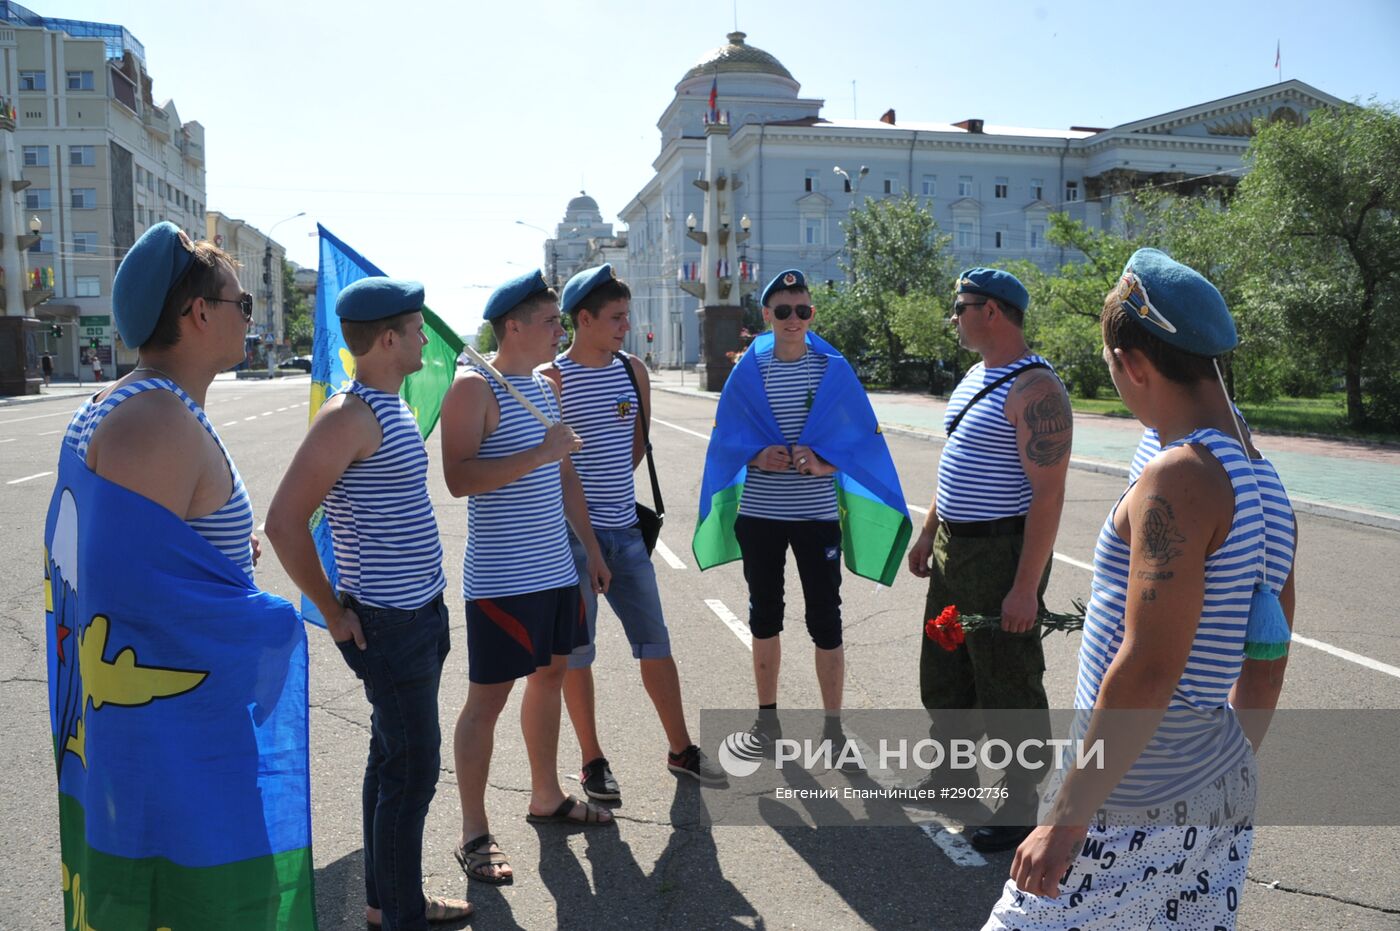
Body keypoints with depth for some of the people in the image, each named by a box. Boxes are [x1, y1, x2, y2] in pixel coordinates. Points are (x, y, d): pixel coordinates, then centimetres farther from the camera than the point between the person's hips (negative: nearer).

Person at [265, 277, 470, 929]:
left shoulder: (391, 406, 11)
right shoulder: (348, 416, -19)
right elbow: (285, 522, -21)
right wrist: (334, 614, -13)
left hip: (419, 612, 9)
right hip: (388, 624, -9)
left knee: (391, 760, 18)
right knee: (412, 773, 0)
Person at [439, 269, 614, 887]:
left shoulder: (546, 385, 13)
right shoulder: (474, 389, -12)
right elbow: (459, 479, -23)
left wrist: (591, 547, 19)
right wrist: (542, 451, -24)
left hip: (556, 569, 8)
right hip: (500, 578, -8)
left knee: (551, 674, 17)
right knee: (487, 699, 0)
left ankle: (547, 797, 35)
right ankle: (474, 835, 13)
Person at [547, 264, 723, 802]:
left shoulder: (633, 371, 7)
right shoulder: (552, 379, -10)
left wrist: (611, 489, 9)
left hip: (625, 530, 5)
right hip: (572, 533, -5)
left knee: (655, 641, 10)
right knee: (576, 651, 6)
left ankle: (681, 750, 23)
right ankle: (592, 761, 21)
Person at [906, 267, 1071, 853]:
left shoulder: (1034, 389, -20)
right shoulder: (976, 376, 11)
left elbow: (1048, 494, -23)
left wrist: (1026, 587, -25)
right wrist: (928, 534, 20)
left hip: (1002, 553, -10)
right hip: (953, 547, 10)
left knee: (1007, 689, 3)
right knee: (943, 677, 21)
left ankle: (1017, 814, 21)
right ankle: (954, 780, 40)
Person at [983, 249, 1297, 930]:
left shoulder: (1178, 477, -21)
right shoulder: (1263, 483, 8)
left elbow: (1147, 673, -26)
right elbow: (1265, 663, 15)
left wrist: (1068, 818, -21)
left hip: (1133, 811, -9)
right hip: (1225, 794, 9)